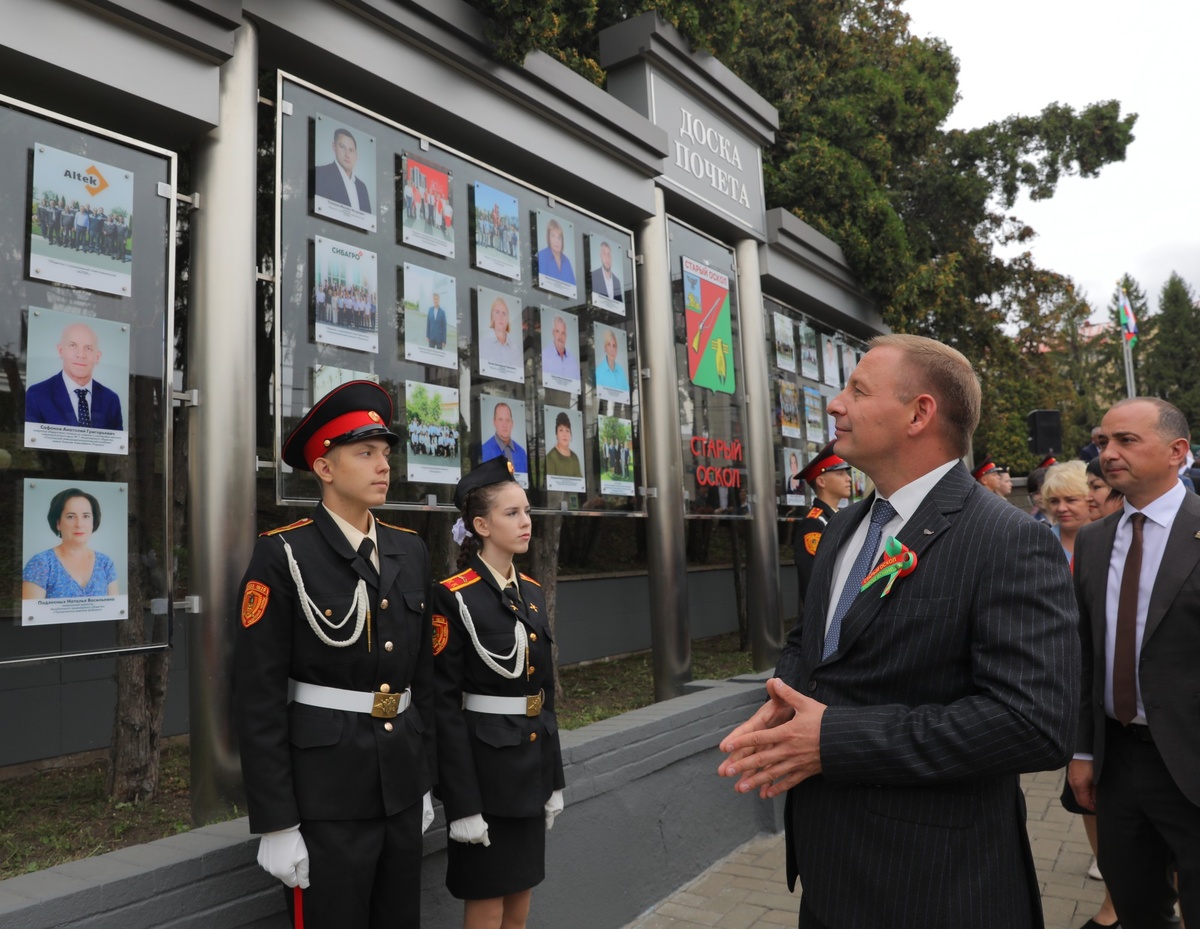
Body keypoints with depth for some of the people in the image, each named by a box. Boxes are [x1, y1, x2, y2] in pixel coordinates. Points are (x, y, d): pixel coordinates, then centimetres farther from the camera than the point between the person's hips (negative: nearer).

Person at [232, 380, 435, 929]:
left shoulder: (410, 551, 5)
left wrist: (425, 778, 13)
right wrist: (276, 823, -13)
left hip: (402, 787, 6)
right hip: (326, 793, -5)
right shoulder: (283, 556, -12)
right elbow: (258, 697, -13)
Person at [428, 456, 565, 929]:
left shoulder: (532, 591, 7)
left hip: (532, 761, 7)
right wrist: (462, 803, -16)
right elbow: (444, 704, -15)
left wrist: (554, 777, 13)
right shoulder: (453, 598, -14)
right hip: (484, 765, -7)